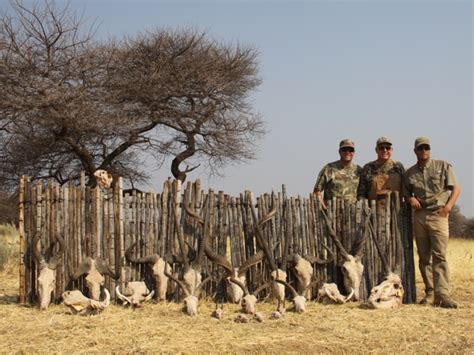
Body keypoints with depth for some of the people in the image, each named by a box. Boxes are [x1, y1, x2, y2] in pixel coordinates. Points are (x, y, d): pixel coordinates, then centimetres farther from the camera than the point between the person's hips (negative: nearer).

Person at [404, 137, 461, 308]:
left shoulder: (443, 166, 4)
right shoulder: (410, 173, 11)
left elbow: (456, 188, 4)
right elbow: (406, 193, 20)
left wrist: (449, 205, -11)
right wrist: (410, 199, -3)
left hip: (438, 215, -4)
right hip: (419, 216, 4)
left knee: (439, 255, -13)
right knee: (424, 256, 5)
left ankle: (442, 294, -18)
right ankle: (430, 292, 11)